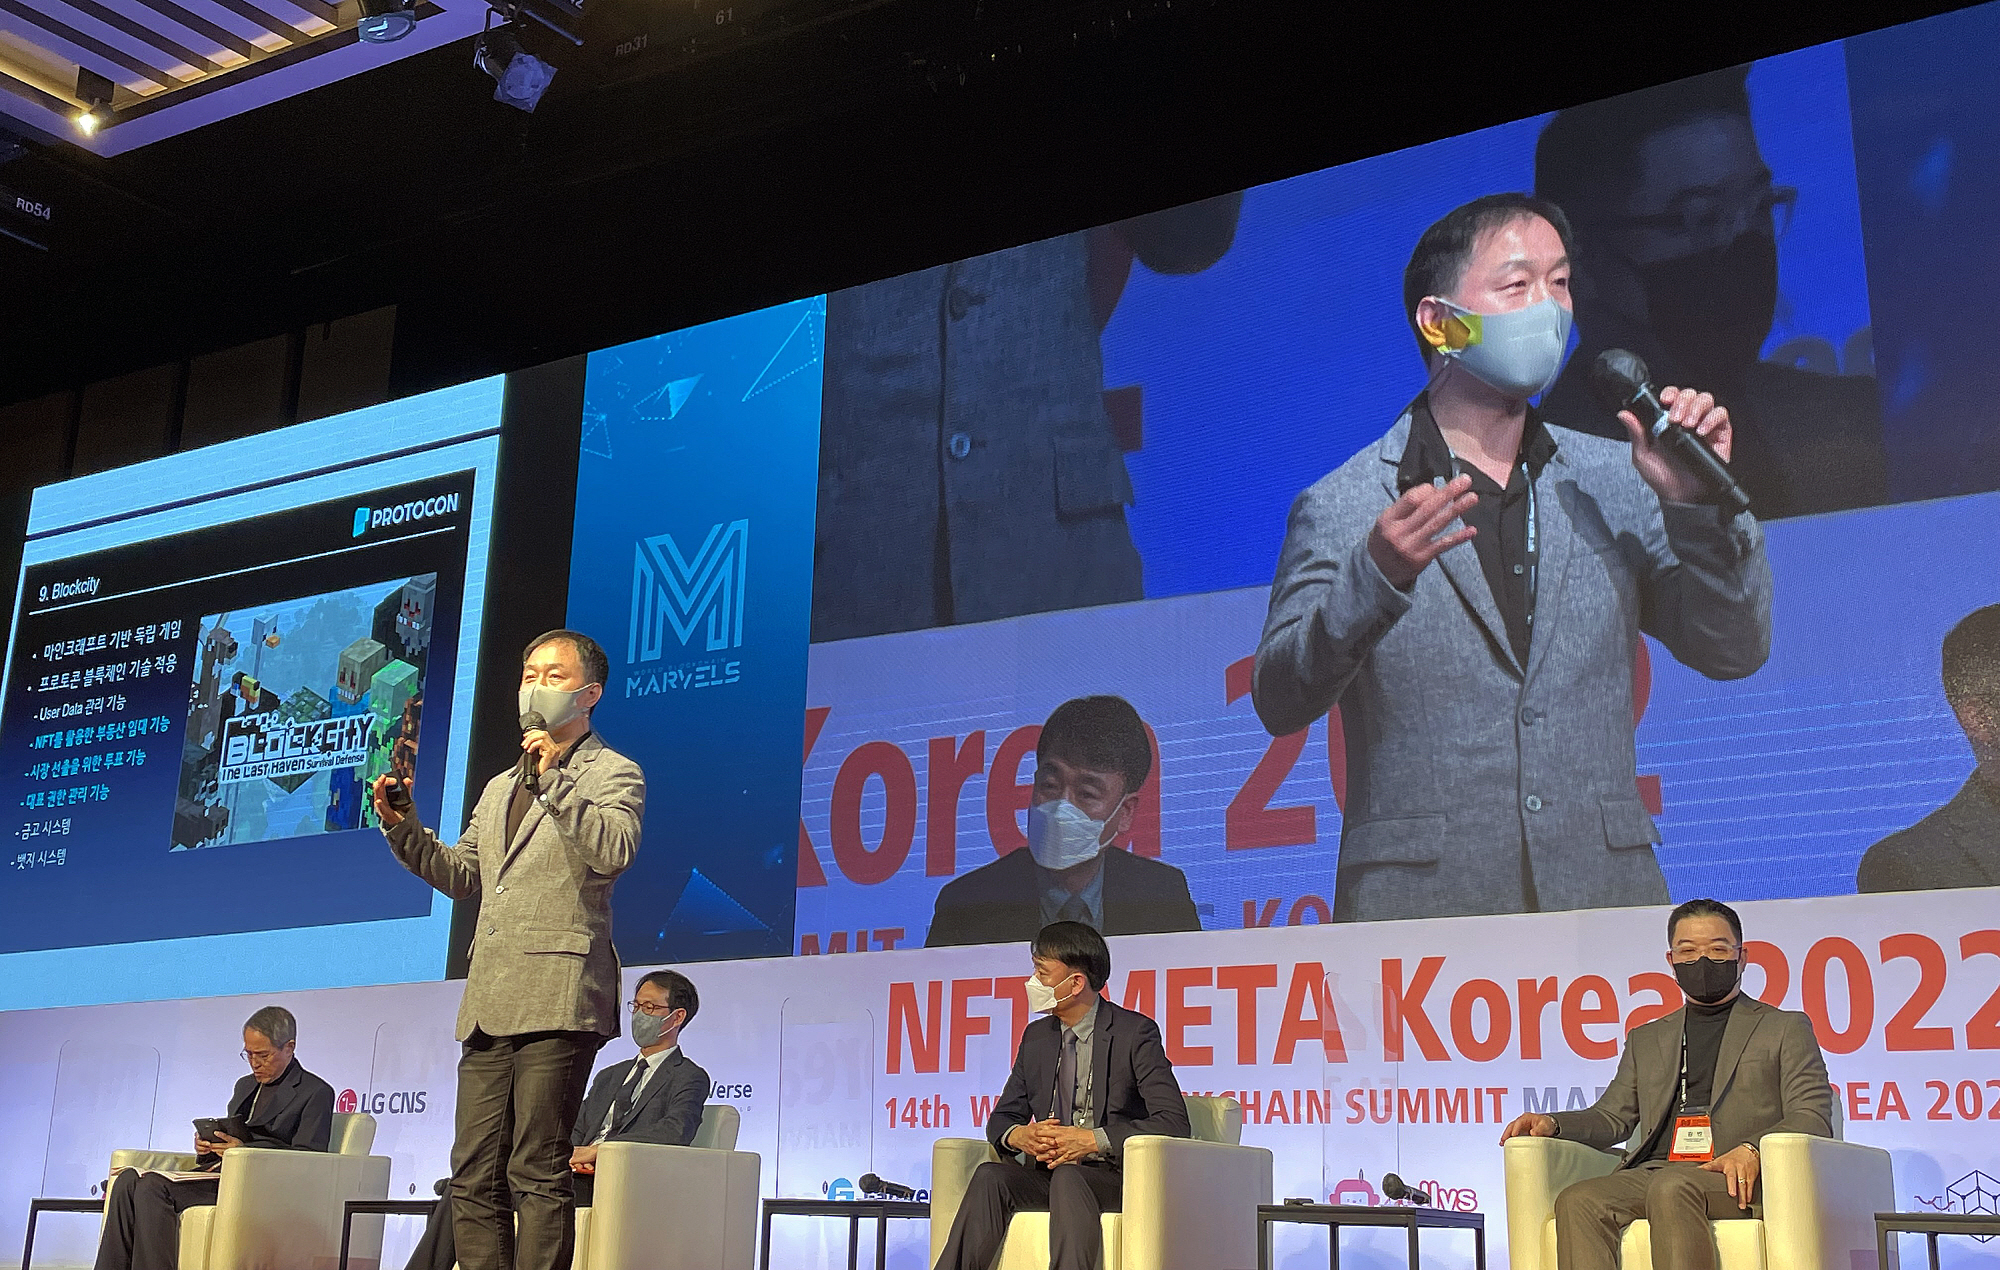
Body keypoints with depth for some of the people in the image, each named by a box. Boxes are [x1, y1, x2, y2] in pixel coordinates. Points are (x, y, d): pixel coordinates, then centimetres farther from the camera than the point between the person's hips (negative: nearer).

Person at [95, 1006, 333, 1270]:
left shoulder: (317, 1092, 1)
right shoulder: (245, 1085, 27)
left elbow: (308, 1159, -10)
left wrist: (245, 1149, -19)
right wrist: (207, 1146, 4)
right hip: (218, 1171, 8)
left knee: (154, 1186, -25)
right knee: (127, 1181, -15)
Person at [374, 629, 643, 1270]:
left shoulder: (612, 773, 4)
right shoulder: (500, 787, 27)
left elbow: (615, 852, -14)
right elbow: (464, 877, 27)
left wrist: (555, 779, -15)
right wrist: (404, 828, 13)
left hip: (556, 997, -7)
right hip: (490, 1001, 7)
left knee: (537, 1177, -9)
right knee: (473, 1179, 5)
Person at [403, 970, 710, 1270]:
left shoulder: (690, 1077, 6)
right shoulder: (608, 1076, 31)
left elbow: (676, 1131, -14)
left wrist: (597, 1149, -17)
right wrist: (569, 1155, -4)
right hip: (573, 1179, 7)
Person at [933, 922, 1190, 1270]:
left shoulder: (1135, 1032, -2)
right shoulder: (1036, 1036, 16)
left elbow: (1174, 1122, -12)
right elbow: (1000, 1120, 19)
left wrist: (1092, 1139, -20)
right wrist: (1019, 1135, -7)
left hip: (1113, 1178, -5)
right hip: (1047, 1173, 5)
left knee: (1067, 1177, -37)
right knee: (990, 1175, -26)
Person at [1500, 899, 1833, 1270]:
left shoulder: (1786, 1028, 17)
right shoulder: (1645, 1040, 31)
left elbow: (1814, 1119, 5)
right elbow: (1612, 1117, 26)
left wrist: (1751, 1150, -15)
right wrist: (1552, 1123, 3)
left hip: (1738, 1181, -4)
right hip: (1654, 1169, 4)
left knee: (1671, 1188, -38)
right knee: (1576, 1201, -29)